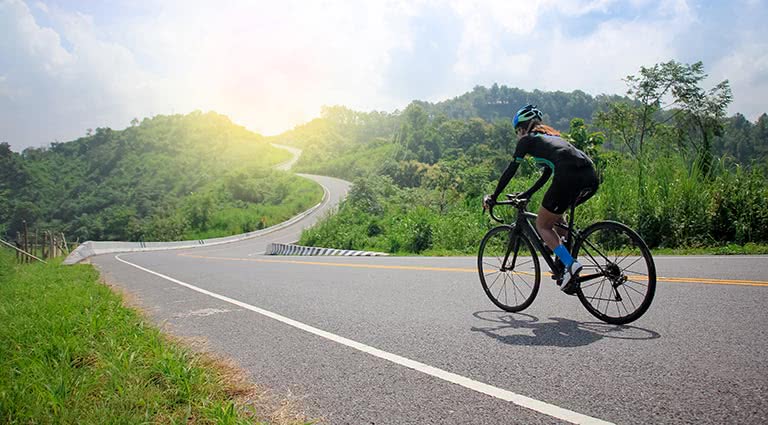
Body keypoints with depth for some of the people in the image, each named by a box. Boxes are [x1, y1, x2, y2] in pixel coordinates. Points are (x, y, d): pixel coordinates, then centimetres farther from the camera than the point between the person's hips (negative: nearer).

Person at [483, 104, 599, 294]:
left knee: (542, 225, 9)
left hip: (570, 178, -8)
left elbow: (511, 170, 13)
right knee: (555, 214, 32)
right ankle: (563, 260, 25)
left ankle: (570, 264, -9)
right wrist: (528, 193, 45)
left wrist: (493, 197, 21)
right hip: (591, 179, 8)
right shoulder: (551, 136, 35)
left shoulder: (527, 139, 14)